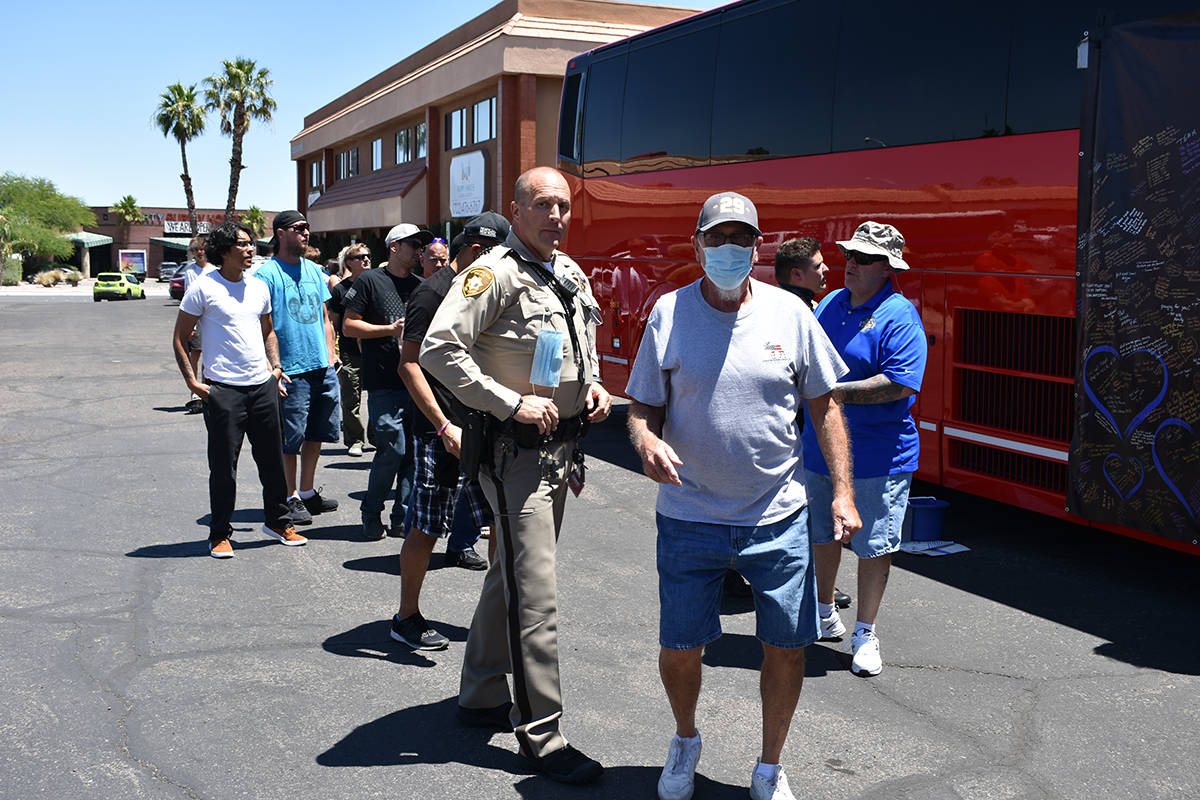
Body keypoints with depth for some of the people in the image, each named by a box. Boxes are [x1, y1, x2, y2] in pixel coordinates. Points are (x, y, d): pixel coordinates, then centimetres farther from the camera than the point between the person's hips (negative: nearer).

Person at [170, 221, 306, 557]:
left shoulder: (258, 287, 12)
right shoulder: (204, 287, -5)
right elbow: (179, 339, -2)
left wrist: (275, 365, 12)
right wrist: (192, 381, -9)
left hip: (263, 385, 5)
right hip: (223, 389, -5)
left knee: (272, 460, 12)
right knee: (223, 466, 0)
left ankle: (278, 521, 28)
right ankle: (220, 534, 12)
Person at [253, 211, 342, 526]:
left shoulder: (314, 271, 14)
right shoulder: (267, 273, -7)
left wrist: (331, 355, 11)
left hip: (323, 368, 7)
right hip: (291, 370, -7)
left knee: (316, 434, 14)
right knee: (290, 438, 1)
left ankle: (307, 492, 26)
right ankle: (291, 497, 12)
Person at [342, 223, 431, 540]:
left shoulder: (422, 286, 17)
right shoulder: (370, 281, 1)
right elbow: (349, 325, -3)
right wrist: (391, 329, -11)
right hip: (384, 383, -5)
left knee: (414, 451, 3)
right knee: (393, 449, -10)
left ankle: (403, 519, 14)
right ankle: (371, 514, 10)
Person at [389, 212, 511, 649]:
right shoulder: (432, 293, -11)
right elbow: (410, 365, -16)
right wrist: (445, 427, -22)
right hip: (440, 431, -8)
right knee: (426, 528, 0)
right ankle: (407, 618, 14)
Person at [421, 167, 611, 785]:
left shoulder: (571, 274, 12)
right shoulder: (494, 273, -14)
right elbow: (439, 349, -22)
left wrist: (593, 385, 6)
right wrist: (511, 403, -22)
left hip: (561, 450, 9)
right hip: (515, 452, -9)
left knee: (509, 577, 18)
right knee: (535, 595, -7)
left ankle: (481, 698, 33)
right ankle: (541, 735, 3)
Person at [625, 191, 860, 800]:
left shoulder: (790, 313, -1)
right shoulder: (669, 312, -2)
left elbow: (824, 407, 6)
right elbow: (642, 407, 2)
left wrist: (842, 491, 0)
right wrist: (647, 441, -21)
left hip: (778, 519, 1)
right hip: (690, 516, 0)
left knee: (786, 648, 6)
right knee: (678, 649, 7)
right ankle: (685, 740, 39)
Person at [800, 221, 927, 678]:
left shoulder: (899, 316, -13)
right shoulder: (829, 304, 9)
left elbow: (902, 384, -23)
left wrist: (839, 392, -23)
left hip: (877, 456, -7)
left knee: (874, 546, 4)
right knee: (820, 535, 19)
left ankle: (865, 634, 20)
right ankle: (825, 616, 39)